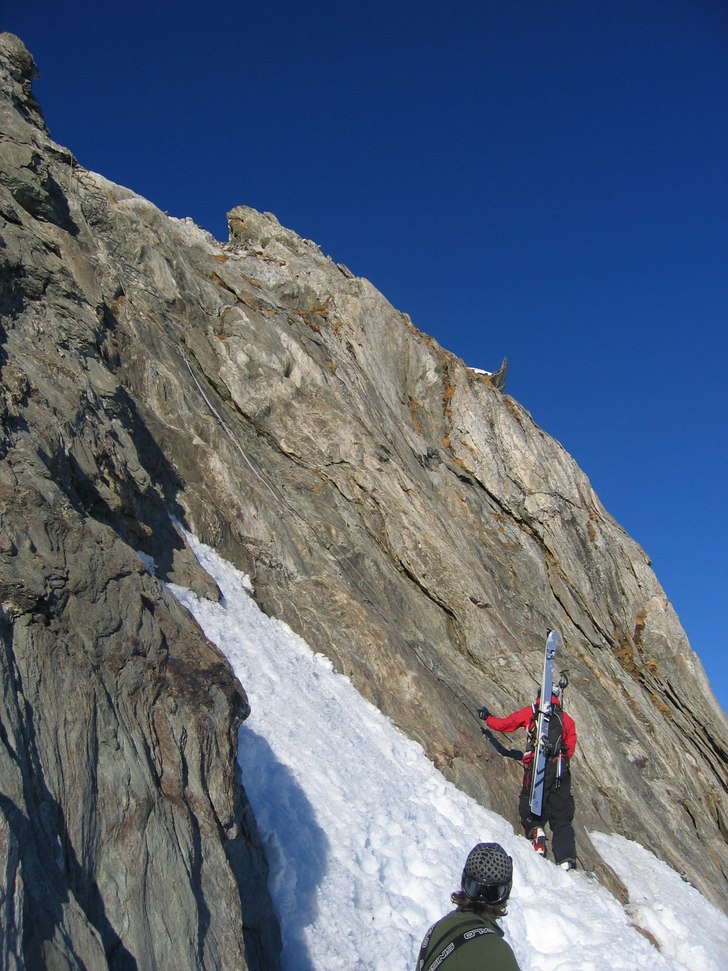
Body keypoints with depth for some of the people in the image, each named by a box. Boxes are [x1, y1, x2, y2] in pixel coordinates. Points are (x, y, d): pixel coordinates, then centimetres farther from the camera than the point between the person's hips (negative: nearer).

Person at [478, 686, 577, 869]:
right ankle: (567, 862, -5)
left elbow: (502, 724, 17)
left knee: (529, 807, 9)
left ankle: (535, 830, -22)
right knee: (562, 818, 6)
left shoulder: (530, 712, 11)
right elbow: (570, 749, 11)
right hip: (561, 771, 2)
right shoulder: (566, 718, 16)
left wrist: (487, 717, 34)